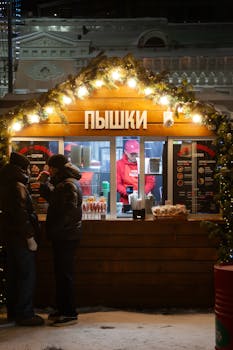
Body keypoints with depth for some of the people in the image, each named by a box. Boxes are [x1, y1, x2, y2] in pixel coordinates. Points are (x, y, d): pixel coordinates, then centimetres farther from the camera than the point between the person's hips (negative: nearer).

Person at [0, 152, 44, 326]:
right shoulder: (18, 186, -16)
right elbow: (21, 215, -21)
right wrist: (30, 238, -19)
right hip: (21, 238, -10)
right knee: (27, 275, -4)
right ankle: (25, 314, -2)